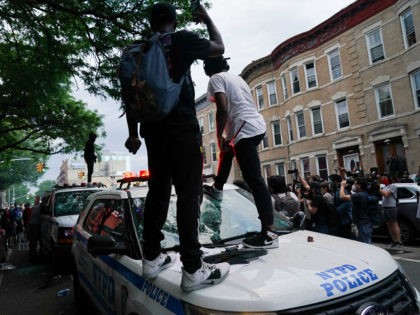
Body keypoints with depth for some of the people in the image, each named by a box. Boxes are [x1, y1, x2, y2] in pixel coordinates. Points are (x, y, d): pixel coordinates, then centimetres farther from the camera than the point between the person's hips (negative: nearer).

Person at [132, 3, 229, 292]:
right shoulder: (183, 40, 1)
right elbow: (220, 47, 14)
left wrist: (133, 133, 25)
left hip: (153, 130, 7)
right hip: (182, 128, -6)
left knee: (157, 191, 12)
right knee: (188, 195, -7)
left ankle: (152, 258, 18)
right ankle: (193, 269, -5)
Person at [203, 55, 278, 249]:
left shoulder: (216, 79, 2)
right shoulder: (238, 78, 26)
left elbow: (223, 109, -13)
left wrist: (219, 136, -5)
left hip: (245, 129, -10)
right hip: (258, 125, 10)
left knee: (254, 179, -14)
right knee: (226, 153, 33)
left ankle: (269, 233, -15)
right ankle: (217, 187, 51)